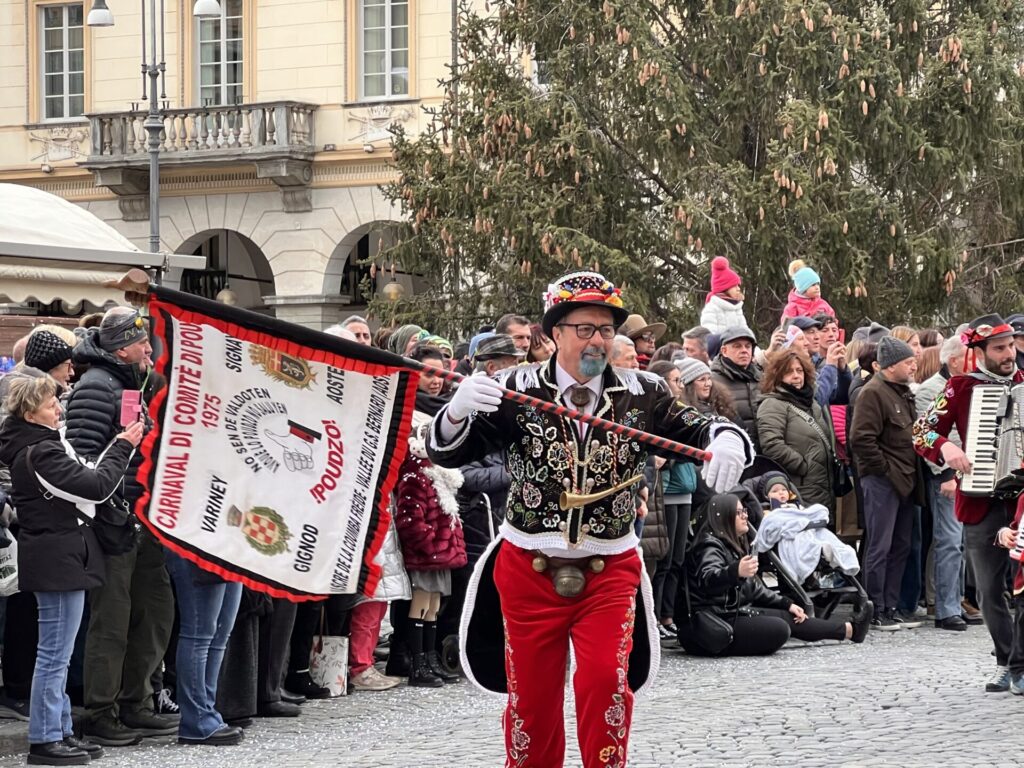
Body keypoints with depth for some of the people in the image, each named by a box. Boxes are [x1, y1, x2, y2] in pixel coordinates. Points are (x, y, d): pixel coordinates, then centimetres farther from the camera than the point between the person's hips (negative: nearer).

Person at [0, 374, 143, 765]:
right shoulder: (41, 452, -19)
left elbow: (81, 480, 16)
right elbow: (96, 486, -23)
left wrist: (118, 445, 7)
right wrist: (123, 447, -12)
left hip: (57, 557, 11)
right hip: (59, 559, -11)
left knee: (56, 654, 15)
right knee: (55, 655, -5)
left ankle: (59, 731, 23)